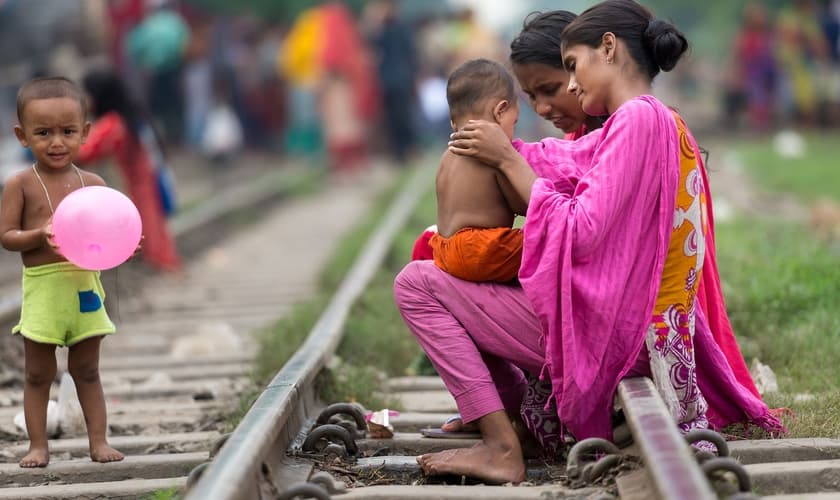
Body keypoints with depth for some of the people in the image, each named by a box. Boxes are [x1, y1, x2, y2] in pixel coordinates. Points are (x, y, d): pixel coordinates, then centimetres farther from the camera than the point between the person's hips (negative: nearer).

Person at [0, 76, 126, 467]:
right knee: (38, 374, 7)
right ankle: (38, 445, 15)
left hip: (85, 285, 2)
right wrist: (40, 236, -24)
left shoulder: (93, 184, 3)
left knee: (87, 370, 11)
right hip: (42, 288, -2)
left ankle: (98, 441, 16)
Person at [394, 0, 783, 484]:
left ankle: (502, 448, -11)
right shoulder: (667, 124, 14)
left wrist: (508, 159, -12)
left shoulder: (637, 118, -17)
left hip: (604, 331, -11)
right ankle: (515, 414, 16)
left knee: (417, 282, -6)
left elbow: (580, 235, -22)